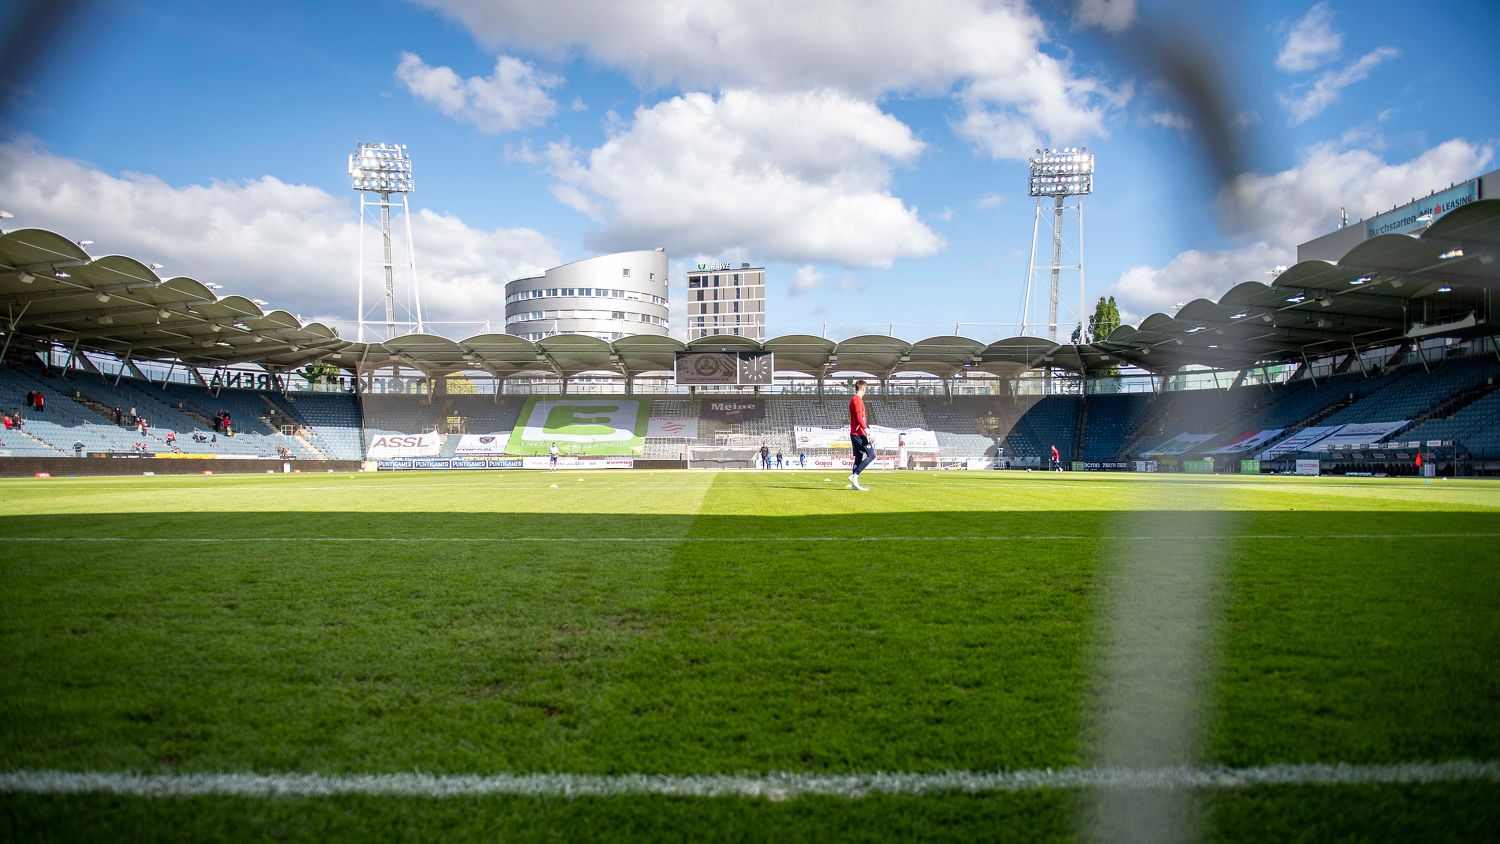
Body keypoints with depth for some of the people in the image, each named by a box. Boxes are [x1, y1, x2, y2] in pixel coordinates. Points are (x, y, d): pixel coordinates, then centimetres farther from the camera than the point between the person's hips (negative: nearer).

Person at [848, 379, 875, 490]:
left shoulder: (853, 399, 18)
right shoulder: (857, 400, -12)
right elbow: (859, 417, -21)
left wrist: (865, 428, 28)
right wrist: (866, 429, -28)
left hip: (854, 433, 10)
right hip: (859, 433, -10)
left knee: (859, 457, 10)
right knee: (871, 455, -10)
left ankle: (855, 484, 9)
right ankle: (854, 475, -15)